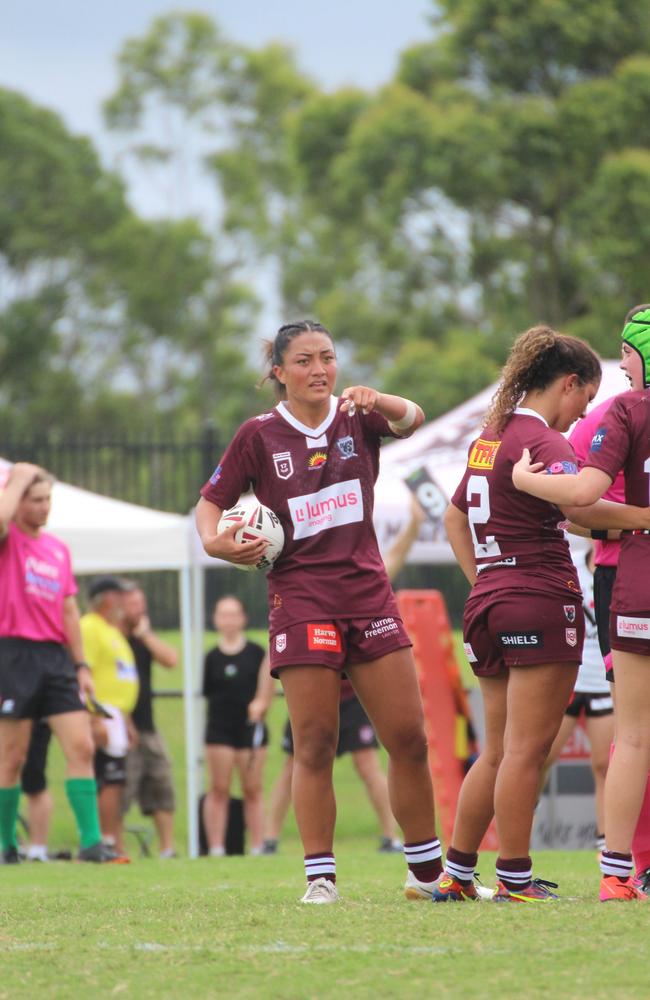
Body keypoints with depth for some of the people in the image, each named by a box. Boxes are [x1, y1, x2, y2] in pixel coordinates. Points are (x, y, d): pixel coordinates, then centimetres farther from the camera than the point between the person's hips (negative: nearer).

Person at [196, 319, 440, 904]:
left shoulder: (358, 420, 6)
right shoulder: (259, 436, 2)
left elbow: (411, 422, -14)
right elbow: (212, 500, 7)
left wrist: (382, 402, -35)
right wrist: (214, 541, -14)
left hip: (368, 593, 2)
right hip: (300, 598, -2)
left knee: (409, 739, 3)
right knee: (314, 745, -5)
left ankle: (428, 872, 15)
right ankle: (320, 877, 1)